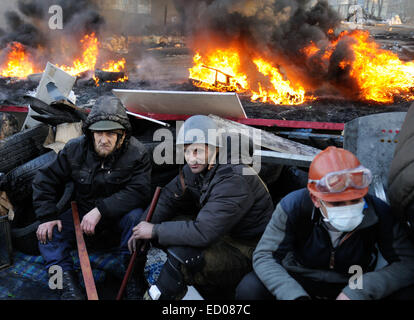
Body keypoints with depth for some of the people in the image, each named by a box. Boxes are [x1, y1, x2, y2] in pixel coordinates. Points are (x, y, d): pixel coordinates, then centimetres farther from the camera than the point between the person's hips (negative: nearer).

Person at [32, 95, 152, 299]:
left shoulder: (137, 153, -18)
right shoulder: (75, 149, -10)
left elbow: (139, 191, -27)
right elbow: (46, 179, -3)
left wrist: (101, 210, -34)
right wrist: (47, 216, -14)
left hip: (119, 215, -3)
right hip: (83, 213, 3)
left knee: (136, 215, -34)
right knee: (47, 233, -16)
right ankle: (67, 280, -15)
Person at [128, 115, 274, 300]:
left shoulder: (234, 180, -28)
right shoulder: (197, 167, -1)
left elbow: (203, 232, -33)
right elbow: (168, 198, 8)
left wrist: (155, 231, -23)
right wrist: (144, 229, -6)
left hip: (246, 252, -9)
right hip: (219, 235, 9)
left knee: (181, 255, -30)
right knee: (168, 224, -3)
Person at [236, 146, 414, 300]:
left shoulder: (378, 212, -18)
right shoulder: (293, 206, -22)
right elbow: (264, 256, -22)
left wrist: (360, 291, -33)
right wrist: (295, 295, -39)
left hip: (353, 288, 2)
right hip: (300, 282, -1)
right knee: (250, 288, -28)